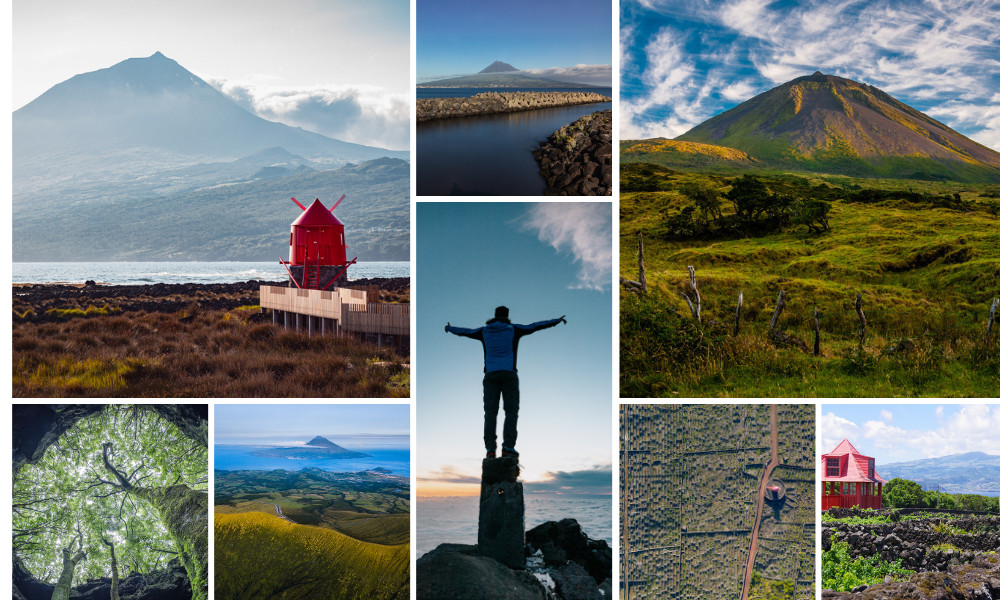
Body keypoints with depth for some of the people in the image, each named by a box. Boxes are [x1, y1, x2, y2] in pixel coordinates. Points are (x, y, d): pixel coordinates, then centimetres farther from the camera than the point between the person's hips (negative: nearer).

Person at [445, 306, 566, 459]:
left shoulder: (484, 331, 13)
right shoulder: (513, 329, 6)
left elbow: (464, 332, 26)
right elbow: (535, 326, 10)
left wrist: (449, 328, 46)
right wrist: (557, 321, 20)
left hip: (491, 375, 2)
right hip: (509, 374, -2)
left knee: (490, 412, -2)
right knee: (511, 411, -3)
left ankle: (490, 448, -15)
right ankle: (508, 446, -17)